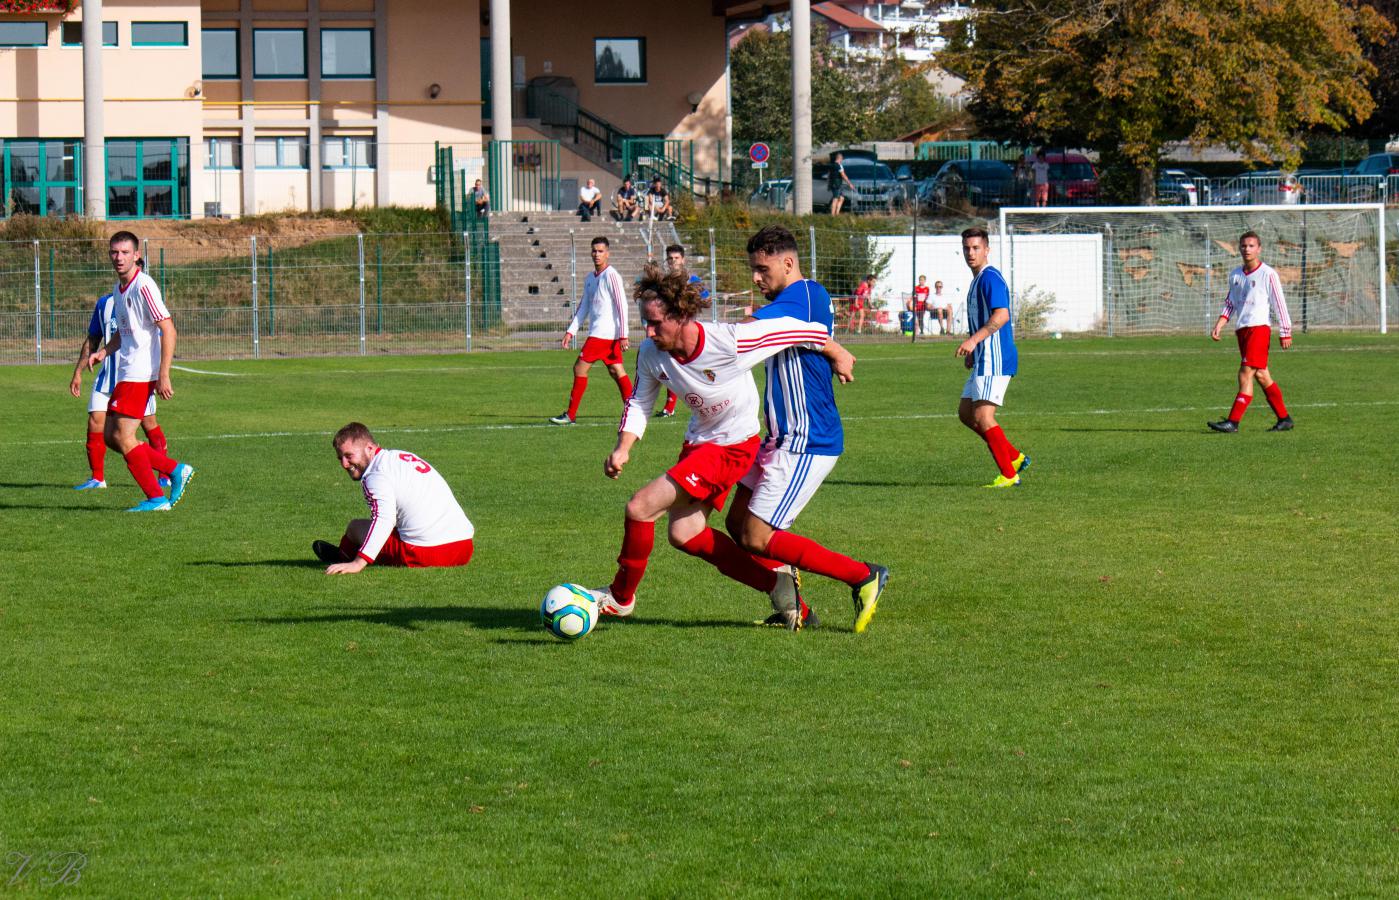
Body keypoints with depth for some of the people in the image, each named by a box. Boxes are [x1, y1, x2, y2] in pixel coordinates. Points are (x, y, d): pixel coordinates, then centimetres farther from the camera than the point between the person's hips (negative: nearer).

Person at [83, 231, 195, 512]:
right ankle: (175, 471, 15)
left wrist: (163, 376, -22)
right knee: (110, 435, 9)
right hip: (126, 371, 10)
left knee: (123, 436, -10)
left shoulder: (143, 286, -15)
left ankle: (156, 498, -2)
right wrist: (104, 351, 9)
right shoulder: (119, 288, 14)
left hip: (141, 375, -10)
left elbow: (168, 330, -18)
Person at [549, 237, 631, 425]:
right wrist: (570, 331, 14)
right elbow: (584, 308, 22)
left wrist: (623, 335, -17)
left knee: (580, 367, -8)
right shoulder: (590, 278, 17)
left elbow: (621, 306, -13)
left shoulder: (611, 276, -9)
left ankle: (570, 415, -5)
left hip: (603, 333, -9)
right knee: (616, 372, 7)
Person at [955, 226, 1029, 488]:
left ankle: (1009, 475, -9)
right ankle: (1015, 458, 17)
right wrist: (973, 350, 22)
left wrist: (974, 339, -31)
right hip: (984, 360, 11)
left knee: (982, 416, -13)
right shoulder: (977, 280, 20)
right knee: (966, 413, 13)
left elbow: (1001, 315, -25)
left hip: (994, 360, -11)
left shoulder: (990, 277, -12)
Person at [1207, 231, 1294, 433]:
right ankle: (1284, 419, 17)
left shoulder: (1268, 274, -4)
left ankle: (1233, 421, -17)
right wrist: (1219, 325, 6)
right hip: (1241, 329, 7)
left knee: (1246, 374, -14)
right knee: (1261, 376, 9)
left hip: (1259, 327, -7)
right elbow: (1230, 304, 20)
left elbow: (1279, 305, -3)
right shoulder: (1235, 275, 14)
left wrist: (1285, 333, -3)